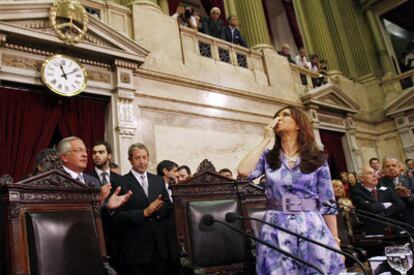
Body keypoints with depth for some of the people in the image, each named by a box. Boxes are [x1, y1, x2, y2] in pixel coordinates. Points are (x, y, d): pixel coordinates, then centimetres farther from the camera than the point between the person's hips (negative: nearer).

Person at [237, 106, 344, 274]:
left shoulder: (318, 159, 5)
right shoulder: (268, 157, 7)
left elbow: (327, 203, 4)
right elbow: (243, 171, -13)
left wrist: (335, 241, 2)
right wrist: (266, 140, -4)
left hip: (313, 229, 0)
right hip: (276, 231, 0)